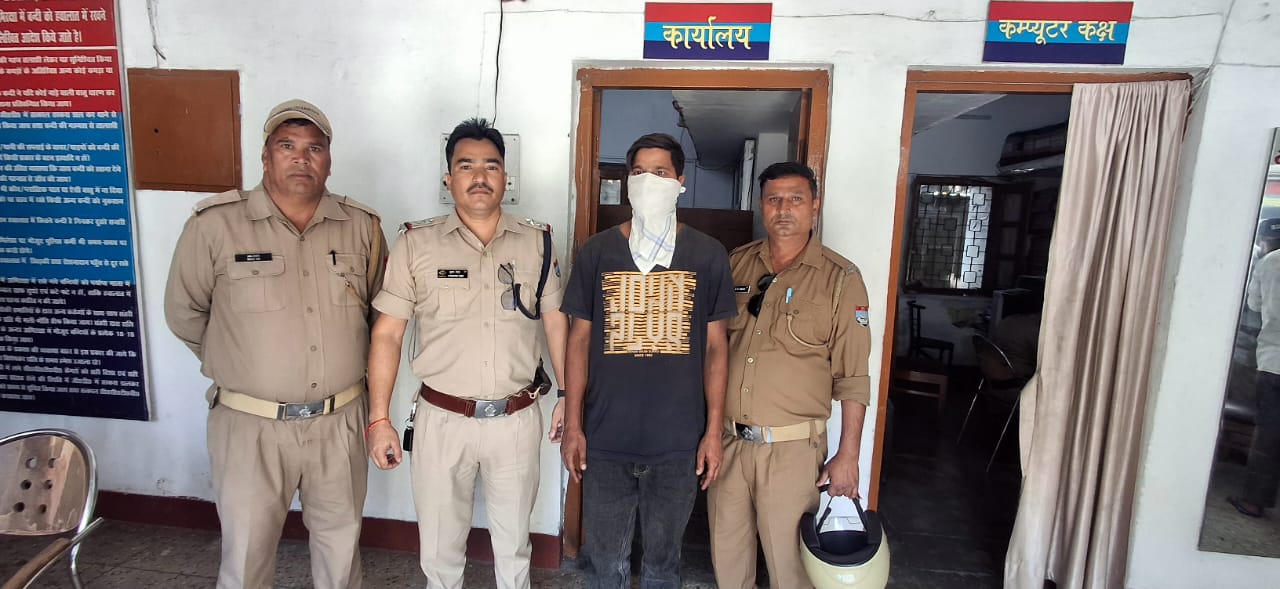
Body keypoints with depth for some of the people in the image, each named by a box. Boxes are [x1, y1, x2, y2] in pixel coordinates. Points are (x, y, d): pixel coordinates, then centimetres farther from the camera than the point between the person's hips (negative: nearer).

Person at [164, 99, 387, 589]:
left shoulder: (362, 226, 0)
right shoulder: (216, 223, -7)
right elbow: (184, 313, 3)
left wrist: (344, 363, 9)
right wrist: (240, 363, 8)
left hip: (339, 420, 2)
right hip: (250, 424, -2)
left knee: (341, 547, 18)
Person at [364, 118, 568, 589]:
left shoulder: (537, 243, 0)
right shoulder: (415, 244, -4)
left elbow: (557, 324, 4)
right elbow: (387, 334, -3)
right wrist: (379, 419, -5)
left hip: (517, 420, 1)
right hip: (442, 421, 0)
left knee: (514, 545, 19)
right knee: (440, 550, 18)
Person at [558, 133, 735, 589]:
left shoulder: (708, 255, -2)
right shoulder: (596, 251, -1)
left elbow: (715, 346, 1)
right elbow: (580, 340, 2)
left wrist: (714, 431, -1)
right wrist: (572, 425, 0)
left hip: (678, 442, 0)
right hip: (606, 439, 1)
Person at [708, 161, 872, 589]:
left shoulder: (840, 279, -8)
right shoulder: (736, 264, 4)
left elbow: (852, 378, -7)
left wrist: (847, 456, -8)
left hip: (792, 446, -4)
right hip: (727, 440, 4)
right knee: (726, 553, 18)